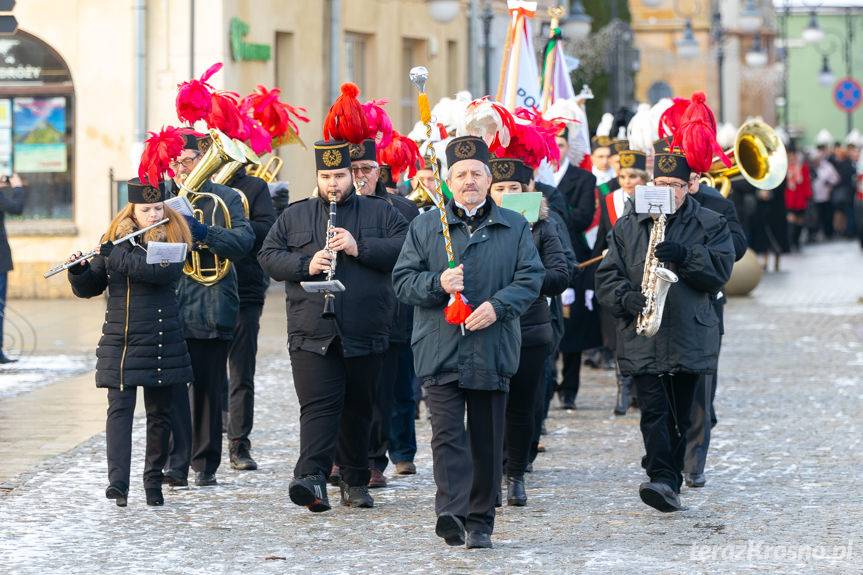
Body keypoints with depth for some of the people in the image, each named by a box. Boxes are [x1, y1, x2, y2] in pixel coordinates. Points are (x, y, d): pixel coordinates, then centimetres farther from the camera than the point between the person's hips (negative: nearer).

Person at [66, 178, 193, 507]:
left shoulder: (173, 238, -2)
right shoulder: (115, 239, 7)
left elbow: (162, 272, -23)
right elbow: (89, 288, 10)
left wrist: (116, 255, -20)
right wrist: (78, 270, -11)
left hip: (162, 340, -1)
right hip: (119, 340, 2)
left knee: (159, 412, 6)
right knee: (120, 407, -9)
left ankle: (153, 481, 18)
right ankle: (118, 483, -16)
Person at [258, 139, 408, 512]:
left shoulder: (380, 212, 10)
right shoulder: (294, 216, 13)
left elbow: (405, 249, -3)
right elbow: (268, 256, 7)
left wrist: (360, 247, -14)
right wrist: (305, 264, -11)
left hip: (365, 336, 1)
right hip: (312, 335, -1)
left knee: (358, 409, 10)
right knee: (318, 406, -13)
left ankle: (355, 482, 22)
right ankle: (312, 479, -25)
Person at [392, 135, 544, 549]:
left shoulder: (514, 228, 9)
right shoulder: (424, 227, 8)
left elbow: (531, 278, 2)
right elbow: (403, 280, 5)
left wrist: (497, 305, -15)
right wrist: (438, 283, -15)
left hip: (493, 353, 1)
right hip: (440, 353, -1)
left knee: (487, 441, 6)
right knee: (447, 433, -13)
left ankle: (480, 522, 13)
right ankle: (451, 513, -22)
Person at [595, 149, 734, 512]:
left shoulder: (711, 224, 7)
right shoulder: (627, 227, 11)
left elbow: (720, 270, -4)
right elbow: (607, 277, 7)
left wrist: (684, 257, -19)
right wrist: (630, 299, -12)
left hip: (689, 338, 0)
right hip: (642, 341, 0)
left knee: (679, 417, 5)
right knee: (654, 411, -12)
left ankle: (670, 484, 12)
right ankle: (663, 480, -20)